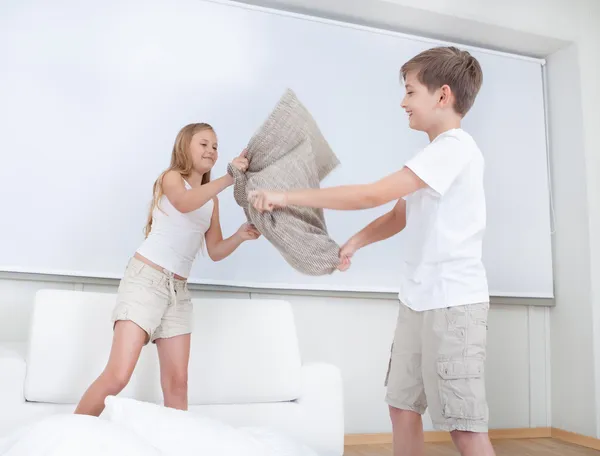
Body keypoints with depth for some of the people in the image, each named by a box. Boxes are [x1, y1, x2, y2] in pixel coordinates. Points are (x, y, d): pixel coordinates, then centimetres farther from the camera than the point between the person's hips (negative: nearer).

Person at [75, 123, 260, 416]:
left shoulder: (212, 201, 15)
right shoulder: (171, 177, 0)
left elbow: (215, 251, 12)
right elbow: (184, 203, -25)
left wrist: (240, 236, -7)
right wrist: (228, 178, -33)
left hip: (179, 290, 6)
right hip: (145, 279, -6)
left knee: (177, 382, 3)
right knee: (118, 376, -13)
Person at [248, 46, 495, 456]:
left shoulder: (455, 147, -15)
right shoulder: (437, 153, 17)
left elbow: (373, 194, -23)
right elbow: (399, 216, 20)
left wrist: (287, 197, -19)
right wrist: (354, 243, 1)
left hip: (452, 303, -9)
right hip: (418, 300, 9)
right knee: (403, 405, 12)